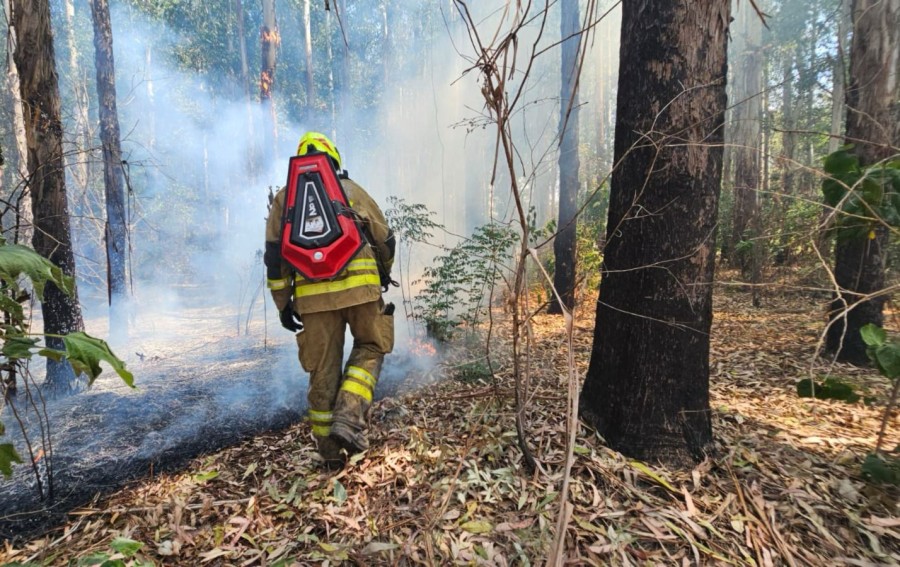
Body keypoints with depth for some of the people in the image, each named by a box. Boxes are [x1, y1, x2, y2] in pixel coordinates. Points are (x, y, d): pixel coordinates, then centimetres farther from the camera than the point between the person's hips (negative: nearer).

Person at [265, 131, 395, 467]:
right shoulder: (353, 190, 16)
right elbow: (385, 239, 19)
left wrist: (282, 304, 12)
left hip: (311, 292, 2)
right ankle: (348, 417, -3)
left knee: (323, 368, 11)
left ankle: (330, 452, 21)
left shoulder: (284, 198, 18)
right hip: (360, 282, -1)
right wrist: (385, 274, 36)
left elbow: (275, 254, 9)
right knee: (370, 348, 18)